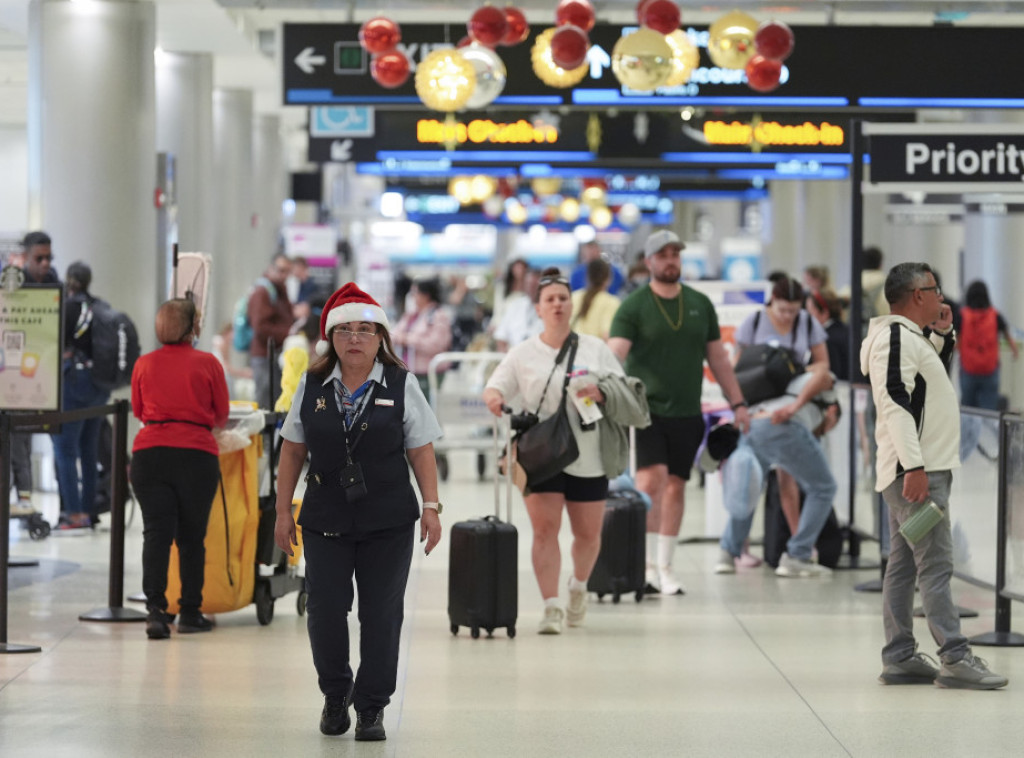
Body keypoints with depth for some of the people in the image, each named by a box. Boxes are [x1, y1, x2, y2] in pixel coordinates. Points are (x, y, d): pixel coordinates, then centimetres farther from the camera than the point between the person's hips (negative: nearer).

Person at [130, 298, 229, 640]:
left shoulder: (144, 364, 5)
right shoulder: (207, 364, -1)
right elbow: (221, 415, 8)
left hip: (150, 454, 1)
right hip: (196, 454, -1)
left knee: (156, 532, 0)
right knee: (191, 536, 8)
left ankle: (155, 608, -14)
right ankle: (190, 613, 14)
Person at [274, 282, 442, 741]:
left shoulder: (401, 385, 1)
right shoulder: (312, 386, 5)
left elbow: (421, 450, 2)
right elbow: (292, 450, 8)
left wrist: (431, 506, -5)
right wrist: (283, 511, 6)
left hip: (389, 523, -1)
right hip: (325, 521, 1)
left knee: (380, 615, 1)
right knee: (325, 611, 0)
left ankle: (371, 708, 11)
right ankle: (335, 695, 22)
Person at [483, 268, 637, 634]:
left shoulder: (595, 349, 8)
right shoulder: (523, 353, 6)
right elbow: (496, 386, 1)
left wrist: (602, 393, -14)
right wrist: (493, 398, -23)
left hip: (587, 456, 1)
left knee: (588, 533, 8)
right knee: (545, 528, -12)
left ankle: (578, 586, 37)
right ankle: (551, 607, -11)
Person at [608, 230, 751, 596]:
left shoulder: (700, 304, 10)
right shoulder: (633, 306, -3)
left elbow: (717, 357, 16)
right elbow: (615, 352, -16)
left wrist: (738, 403, 13)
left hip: (687, 412, 4)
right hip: (645, 408, -4)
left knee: (675, 486, 6)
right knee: (652, 479, -17)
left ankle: (664, 568, 15)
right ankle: (647, 564, -11)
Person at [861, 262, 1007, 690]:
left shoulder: (910, 337, 19)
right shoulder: (896, 337, -13)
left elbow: (933, 377, 34)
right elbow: (895, 401, -22)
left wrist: (943, 334, 19)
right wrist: (914, 467, -27)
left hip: (918, 471, 11)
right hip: (918, 471, -11)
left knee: (904, 565, 10)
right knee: (936, 565, -13)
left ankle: (900, 659, 12)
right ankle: (954, 658, -16)